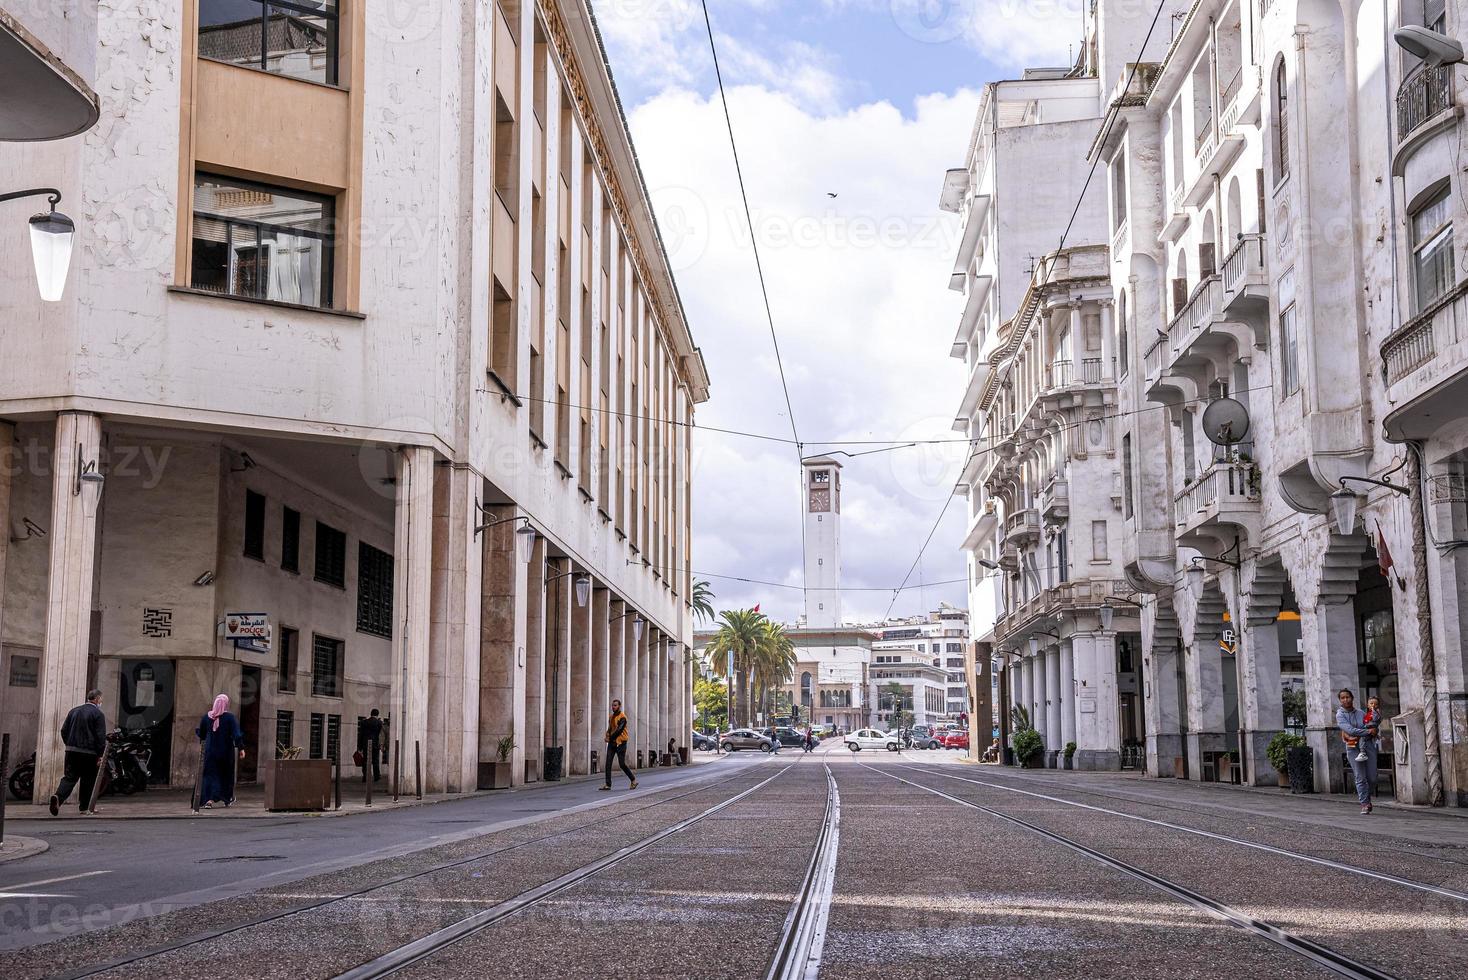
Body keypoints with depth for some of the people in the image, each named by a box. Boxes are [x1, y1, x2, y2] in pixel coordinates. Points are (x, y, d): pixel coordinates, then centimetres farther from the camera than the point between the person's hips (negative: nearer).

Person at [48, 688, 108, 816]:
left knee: (69, 777, 2)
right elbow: (101, 736, -10)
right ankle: (85, 807, 12)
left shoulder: (73, 711, 13)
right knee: (88, 780, 7)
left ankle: (58, 797, -23)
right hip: (89, 753, -4)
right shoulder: (98, 714, -6)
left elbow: (63, 730, 15)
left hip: (71, 750, 4)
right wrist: (100, 755, -7)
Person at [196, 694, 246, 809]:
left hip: (210, 751, 2)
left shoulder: (206, 716, -2)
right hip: (226, 751, -2)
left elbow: (201, 733, 10)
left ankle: (208, 799, -14)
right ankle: (228, 799, 27)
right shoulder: (230, 717, -11)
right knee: (226, 774, 15)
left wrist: (201, 743, 30)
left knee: (210, 775, 4)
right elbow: (237, 734, -17)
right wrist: (241, 748, -12)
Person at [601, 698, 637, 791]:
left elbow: (619, 730, -19)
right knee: (608, 763, -3)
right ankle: (608, 784, -3)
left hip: (620, 743, -7)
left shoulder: (622, 717, -11)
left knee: (622, 764, -3)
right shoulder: (611, 717, 14)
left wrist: (611, 738, -12)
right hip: (612, 743, 7)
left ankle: (633, 780, 15)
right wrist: (608, 737, 0)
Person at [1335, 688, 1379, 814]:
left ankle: (1366, 798, 26)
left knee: (1372, 778, 2)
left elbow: (1372, 727, 14)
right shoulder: (1340, 715, 0)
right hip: (1353, 748, -3)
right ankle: (1364, 804, -1)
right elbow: (1350, 730, -13)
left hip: (1368, 746, 3)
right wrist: (1367, 731, -16)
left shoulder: (1361, 713, 12)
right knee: (1360, 777, -7)